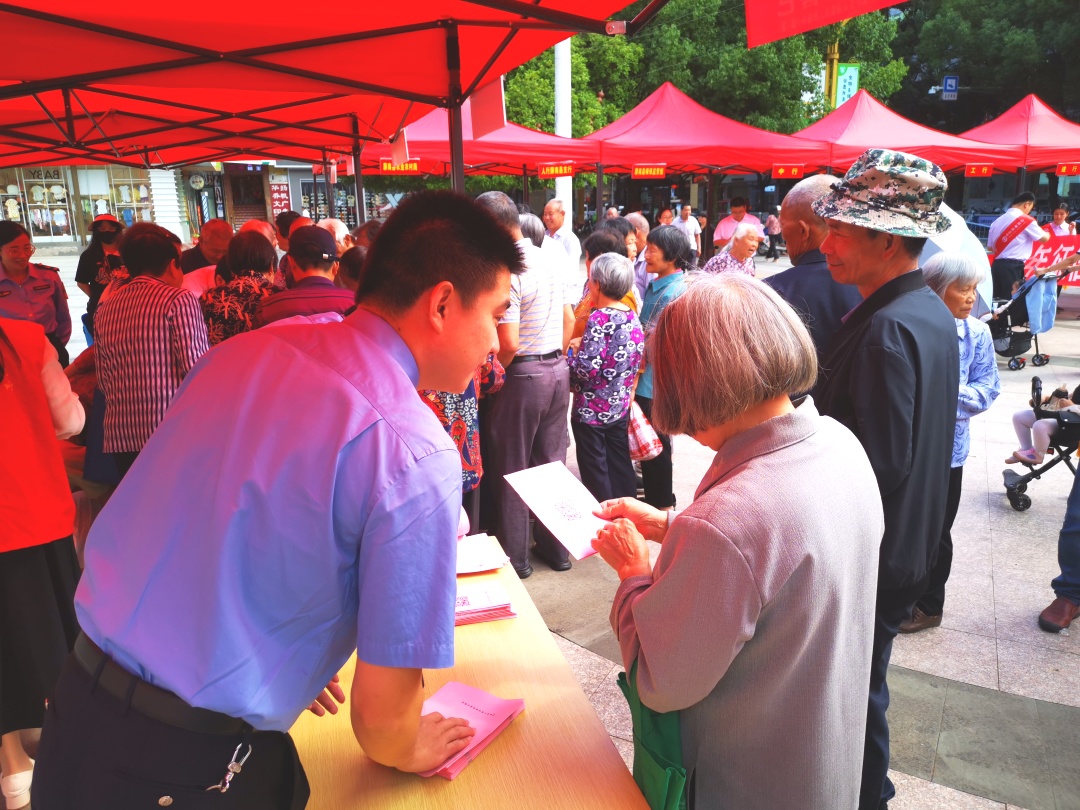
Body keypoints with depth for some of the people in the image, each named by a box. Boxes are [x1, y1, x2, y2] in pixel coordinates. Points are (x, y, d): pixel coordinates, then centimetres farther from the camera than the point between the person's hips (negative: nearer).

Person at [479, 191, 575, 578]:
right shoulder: (552, 262, 6)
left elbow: (507, 343, -23)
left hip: (522, 375, -7)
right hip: (558, 370, 8)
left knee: (511, 467, 7)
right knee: (551, 461, 16)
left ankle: (515, 556, 20)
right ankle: (556, 548, 27)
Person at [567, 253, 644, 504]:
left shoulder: (599, 318, -20)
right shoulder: (633, 318, 2)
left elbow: (588, 368, -25)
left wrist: (567, 361, -5)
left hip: (591, 408, -7)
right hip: (620, 406, 7)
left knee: (595, 473, 7)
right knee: (620, 465, 18)